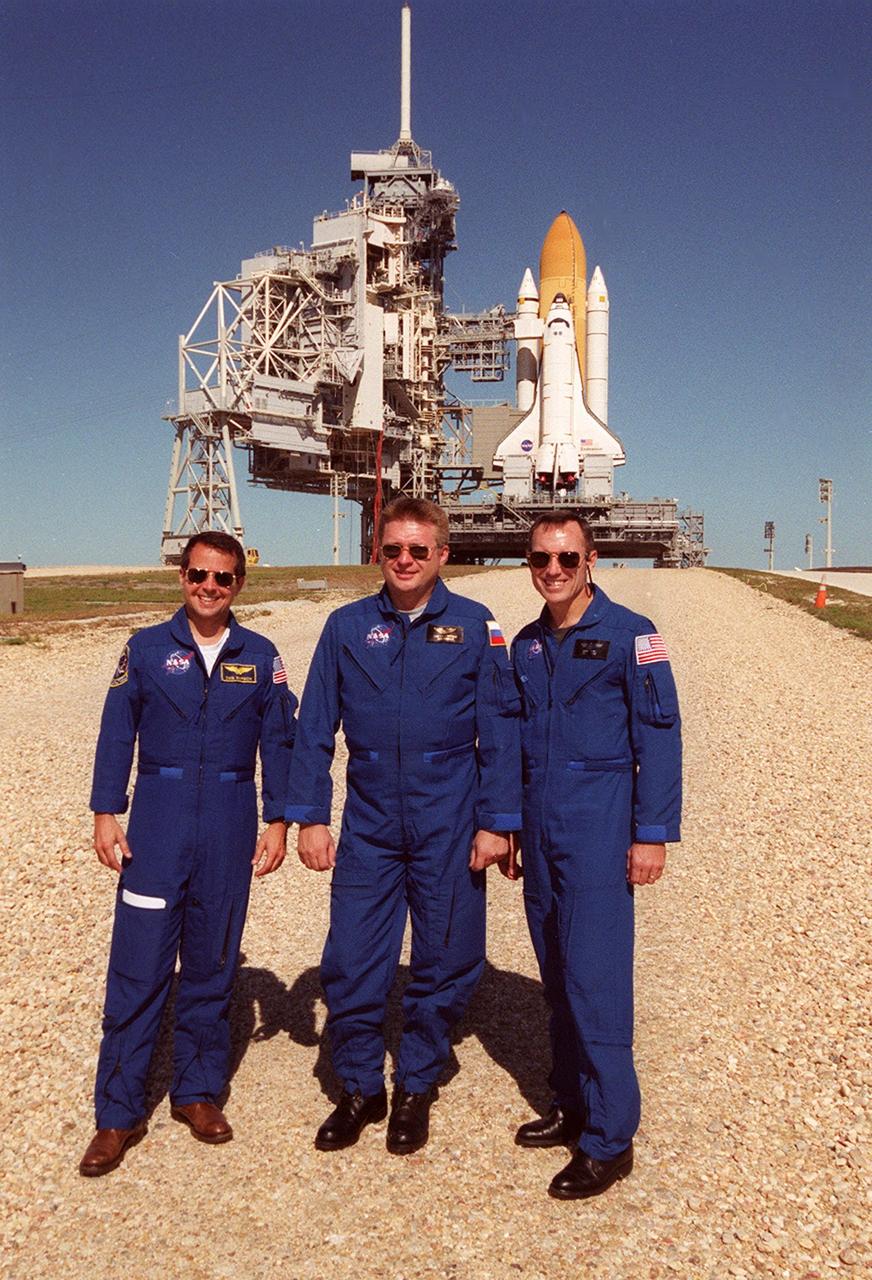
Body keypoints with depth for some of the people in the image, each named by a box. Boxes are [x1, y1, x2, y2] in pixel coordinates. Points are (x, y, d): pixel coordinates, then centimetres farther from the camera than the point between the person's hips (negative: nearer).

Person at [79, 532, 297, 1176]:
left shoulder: (260, 657, 5)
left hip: (230, 827, 1)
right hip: (158, 822, -1)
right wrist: (105, 814, -3)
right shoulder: (147, 649, 3)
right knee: (138, 966, -2)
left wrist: (278, 821, 2)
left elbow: (278, 743, 7)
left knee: (212, 965, 10)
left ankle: (198, 1090, 26)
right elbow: (116, 734, 3)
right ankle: (120, 1113, 9)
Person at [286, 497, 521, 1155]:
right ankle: (361, 1089, 27)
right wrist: (309, 818, 0)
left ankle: (416, 1089, 31)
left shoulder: (475, 627, -1)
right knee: (350, 966, 4)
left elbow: (500, 733, -1)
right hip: (368, 829, 1)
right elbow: (314, 729, 5)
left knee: (445, 966, 9)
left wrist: (497, 823, -5)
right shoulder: (347, 627, 3)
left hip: (449, 829, -1)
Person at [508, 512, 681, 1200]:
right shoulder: (527, 646, 11)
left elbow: (659, 737, -8)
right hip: (541, 828, 6)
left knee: (595, 980, -6)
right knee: (559, 978, 14)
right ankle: (573, 1105, 29)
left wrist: (652, 833, -12)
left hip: (599, 830, -6)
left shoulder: (629, 634, -7)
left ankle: (609, 1140, 6)